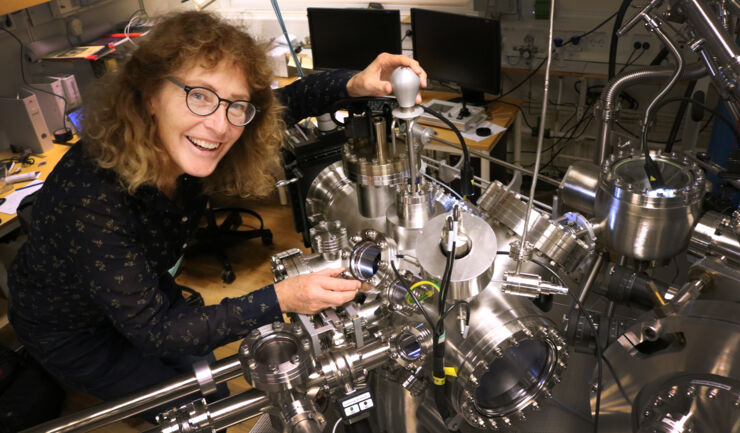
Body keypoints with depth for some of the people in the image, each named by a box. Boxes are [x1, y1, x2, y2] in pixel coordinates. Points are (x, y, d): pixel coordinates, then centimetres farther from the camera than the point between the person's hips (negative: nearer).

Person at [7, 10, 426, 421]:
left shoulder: (187, 147, -25)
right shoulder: (92, 200, -43)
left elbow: (282, 104, -10)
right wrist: (281, 299, -43)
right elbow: (153, 332, -35)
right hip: (68, 331, -5)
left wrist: (354, 84, -29)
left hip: (143, 290, 5)